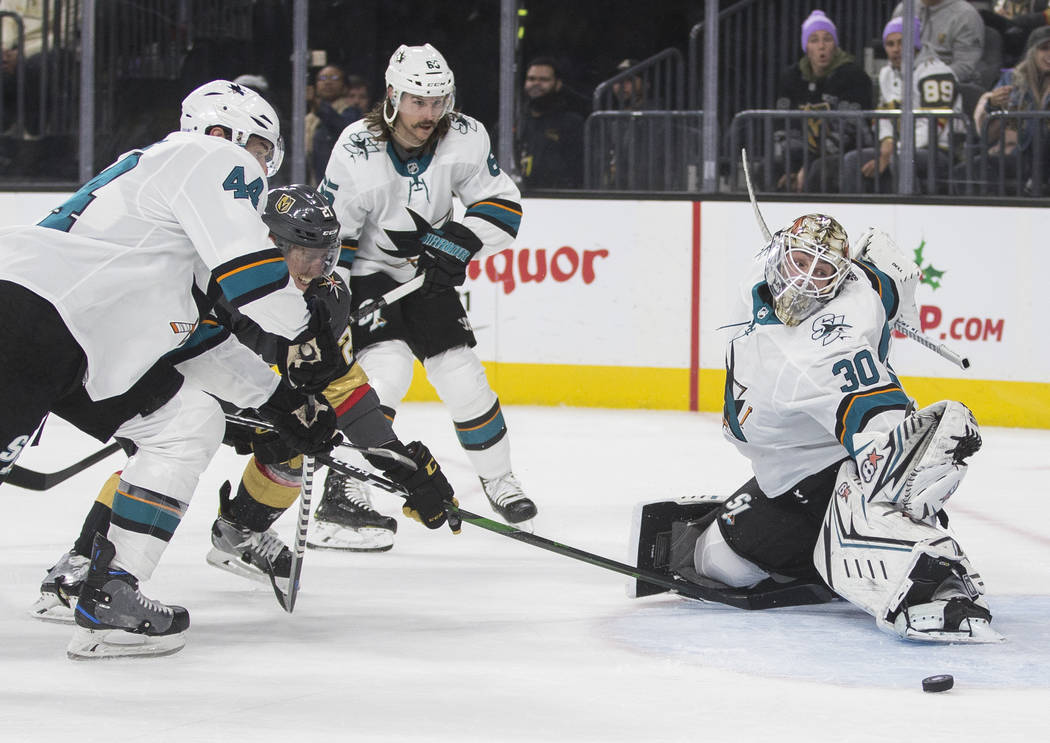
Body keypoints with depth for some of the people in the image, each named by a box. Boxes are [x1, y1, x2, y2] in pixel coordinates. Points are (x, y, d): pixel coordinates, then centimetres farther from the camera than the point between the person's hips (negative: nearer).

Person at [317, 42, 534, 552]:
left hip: (429, 274, 4)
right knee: (384, 371, -23)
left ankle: (497, 477, 22)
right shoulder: (357, 151, -22)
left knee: (462, 377, 0)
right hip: (367, 271, -4)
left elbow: (502, 205, -7)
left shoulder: (465, 138, -13)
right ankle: (343, 490, -16)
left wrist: (456, 241, -22)